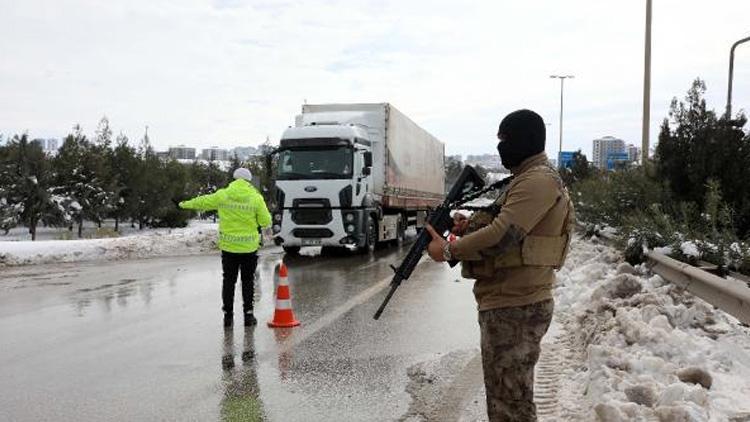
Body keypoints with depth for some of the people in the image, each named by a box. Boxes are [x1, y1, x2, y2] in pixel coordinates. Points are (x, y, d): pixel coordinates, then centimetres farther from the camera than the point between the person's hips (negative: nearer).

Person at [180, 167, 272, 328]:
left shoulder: (222, 195, -2)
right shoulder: (256, 198, -7)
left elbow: (203, 201, 13)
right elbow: (266, 221, -5)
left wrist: (186, 204, 31)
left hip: (228, 246, 1)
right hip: (249, 247, -1)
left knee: (229, 281, 10)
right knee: (247, 281, 8)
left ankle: (228, 315, 12)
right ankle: (248, 315, 8)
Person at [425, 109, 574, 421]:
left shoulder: (539, 180, -16)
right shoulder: (526, 178, 18)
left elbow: (503, 236, -25)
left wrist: (449, 249, -14)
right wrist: (470, 226, 4)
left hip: (516, 308, -11)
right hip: (505, 303, 11)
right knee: (502, 393, 21)